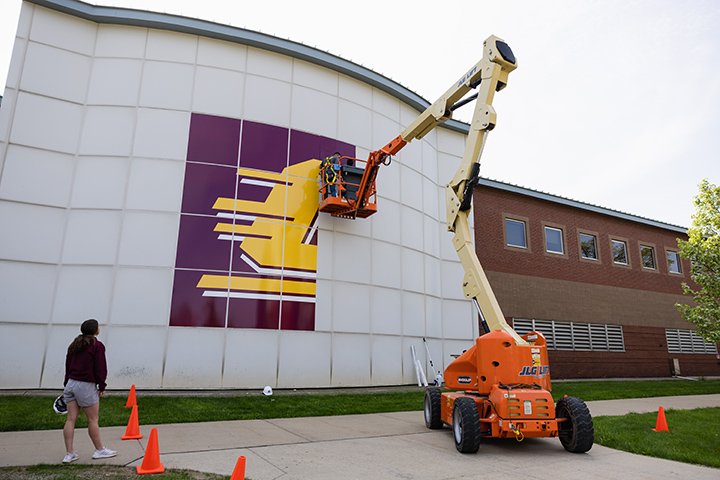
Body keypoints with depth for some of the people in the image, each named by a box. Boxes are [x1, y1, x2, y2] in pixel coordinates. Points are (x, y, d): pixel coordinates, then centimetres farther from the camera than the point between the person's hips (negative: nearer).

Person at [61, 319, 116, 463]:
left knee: (71, 419, 8)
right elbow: (101, 369, -11)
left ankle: (69, 453, 12)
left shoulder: (74, 345, 12)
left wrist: (67, 384, 20)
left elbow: (68, 366, 15)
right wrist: (102, 386, 0)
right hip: (86, 386, -7)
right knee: (93, 420, 3)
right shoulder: (97, 346, -10)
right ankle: (99, 450, 14)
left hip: (70, 384, 7)